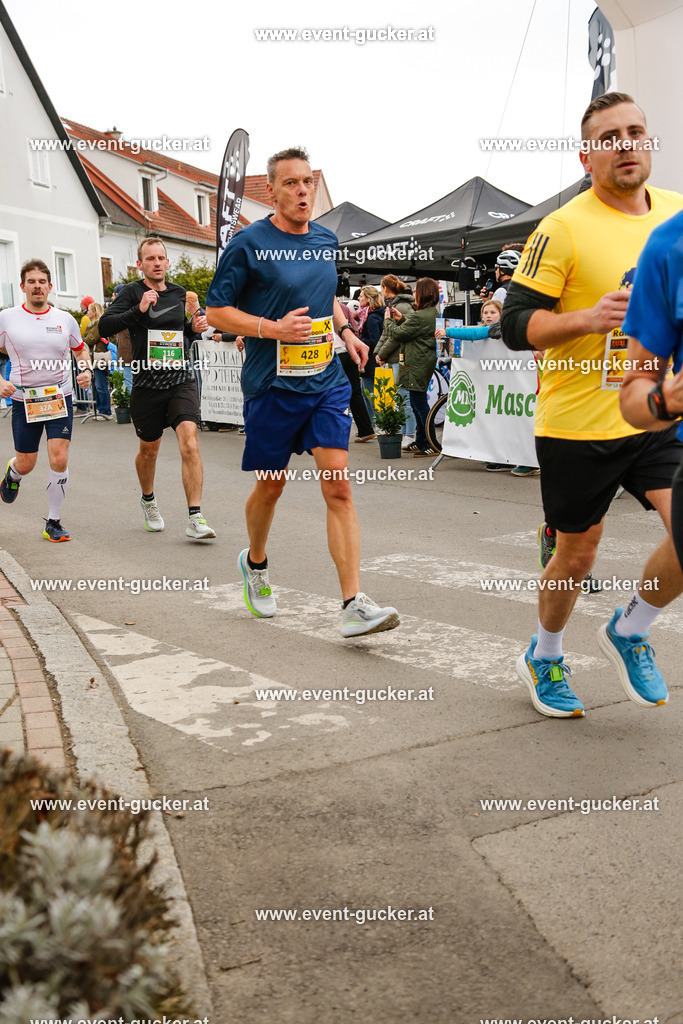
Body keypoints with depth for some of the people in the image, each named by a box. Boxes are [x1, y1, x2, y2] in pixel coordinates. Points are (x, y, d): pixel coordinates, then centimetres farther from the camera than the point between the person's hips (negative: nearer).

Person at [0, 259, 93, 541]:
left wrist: (87, 371, -1)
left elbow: (80, 349, 19)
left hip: (59, 398, 0)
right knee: (26, 464, 6)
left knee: (59, 459, -12)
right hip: (24, 399, 0)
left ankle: (53, 523, 3)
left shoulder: (65, 319, 3)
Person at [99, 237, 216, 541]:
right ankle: (148, 500, 45)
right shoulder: (133, 292, -2)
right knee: (149, 450, 16)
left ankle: (195, 519, -18)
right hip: (147, 384, -1)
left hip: (181, 381, 1)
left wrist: (194, 326, 5)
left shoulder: (179, 294, 10)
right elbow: (104, 326, -14)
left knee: (189, 443, -17)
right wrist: (138, 310, -25)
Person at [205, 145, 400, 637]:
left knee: (339, 487, -7)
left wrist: (345, 329, 9)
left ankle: (354, 604, -10)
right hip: (273, 384, -3)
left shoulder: (327, 240, 10)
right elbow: (216, 310, -5)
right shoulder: (249, 243, -7)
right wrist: (273, 328, -18)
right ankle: (255, 562, 41)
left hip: (327, 381, 4)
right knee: (271, 485, 10)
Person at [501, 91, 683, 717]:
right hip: (578, 425, -4)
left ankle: (630, 631, 17)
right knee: (578, 554, 9)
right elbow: (515, 325, -13)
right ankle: (544, 658, 37)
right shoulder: (564, 229, -11)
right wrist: (587, 318, -26)